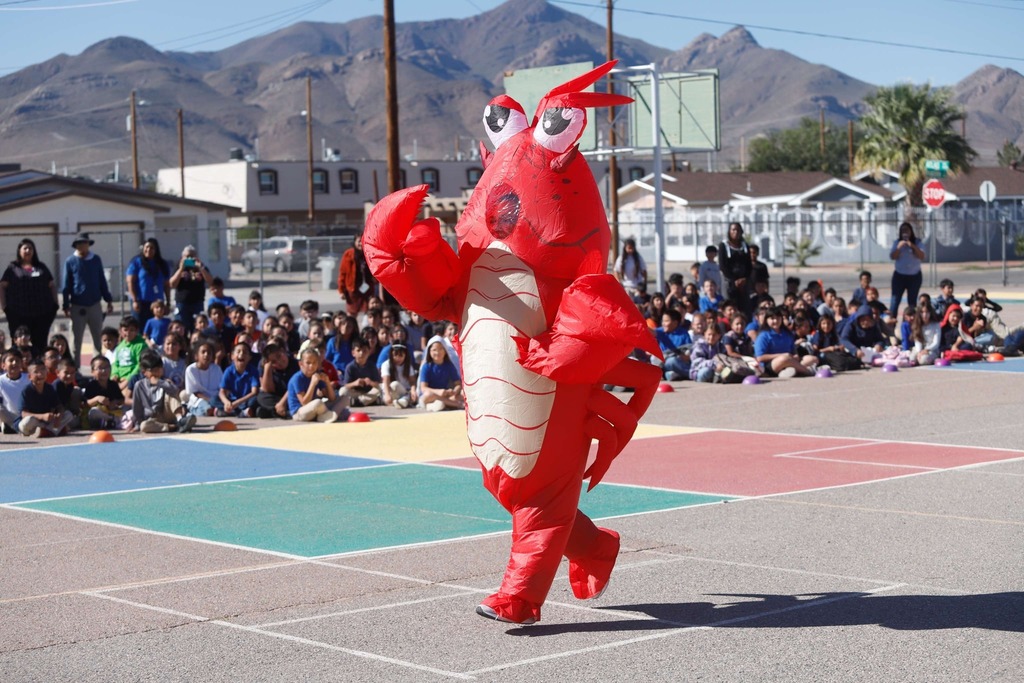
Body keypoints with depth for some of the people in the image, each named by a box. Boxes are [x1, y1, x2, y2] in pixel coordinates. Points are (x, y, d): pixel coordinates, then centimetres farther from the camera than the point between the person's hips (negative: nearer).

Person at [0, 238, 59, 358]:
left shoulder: (41, 267, 16)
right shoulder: (13, 268, 8)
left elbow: (52, 285, 17)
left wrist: (55, 304, 6)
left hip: (42, 313, 3)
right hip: (19, 315, -3)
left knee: (40, 344, 5)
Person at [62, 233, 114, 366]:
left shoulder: (96, 260, 5)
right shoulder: (71, 262, -3)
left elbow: (102, 281, 11)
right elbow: (66, 285, -1)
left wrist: (109, 300, 9)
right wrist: (66, 306, -5)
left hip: (95, 305, 2)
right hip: (77, 307, -2)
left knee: (98, 339, 7)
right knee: (77, 340, 4)